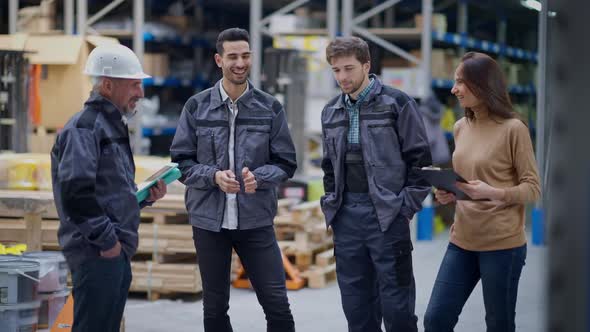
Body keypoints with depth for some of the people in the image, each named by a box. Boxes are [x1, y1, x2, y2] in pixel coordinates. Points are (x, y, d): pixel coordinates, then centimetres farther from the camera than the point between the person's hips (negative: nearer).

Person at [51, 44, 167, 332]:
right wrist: (106, 239, -19)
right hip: (97, 254, -10)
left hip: (117, 254, 10)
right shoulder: (85, 127, -13)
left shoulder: (112, 125, 20)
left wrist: (145, 196, 9)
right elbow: (74, 189, -24)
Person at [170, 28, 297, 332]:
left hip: (256, 220, 0)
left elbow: (286, 163, 4)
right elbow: (181, 161, 1)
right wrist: (214, 176, -17)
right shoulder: (197, 107, 1)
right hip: (209, 220, 0)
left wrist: (258, 177, -17)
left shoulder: (269, 108, 2)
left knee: (277, 305, -2)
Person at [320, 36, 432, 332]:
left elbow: (419, 159, -5)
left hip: (387, 215, -5)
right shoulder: (331, 112, 13)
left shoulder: (396, 103, -4)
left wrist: (406, 206, -9)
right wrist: (331, 204, 12)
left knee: (395, 303, -3)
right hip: (346, 216, 5)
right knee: (355, 303, 9)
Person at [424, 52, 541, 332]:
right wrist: (450, 194, 1)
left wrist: (493, 193, -24)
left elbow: (533, 188, -8)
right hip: (462, 241, 6)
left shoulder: (513, 129, -9)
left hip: (502, 244, -6)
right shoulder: (460, 128, 10)